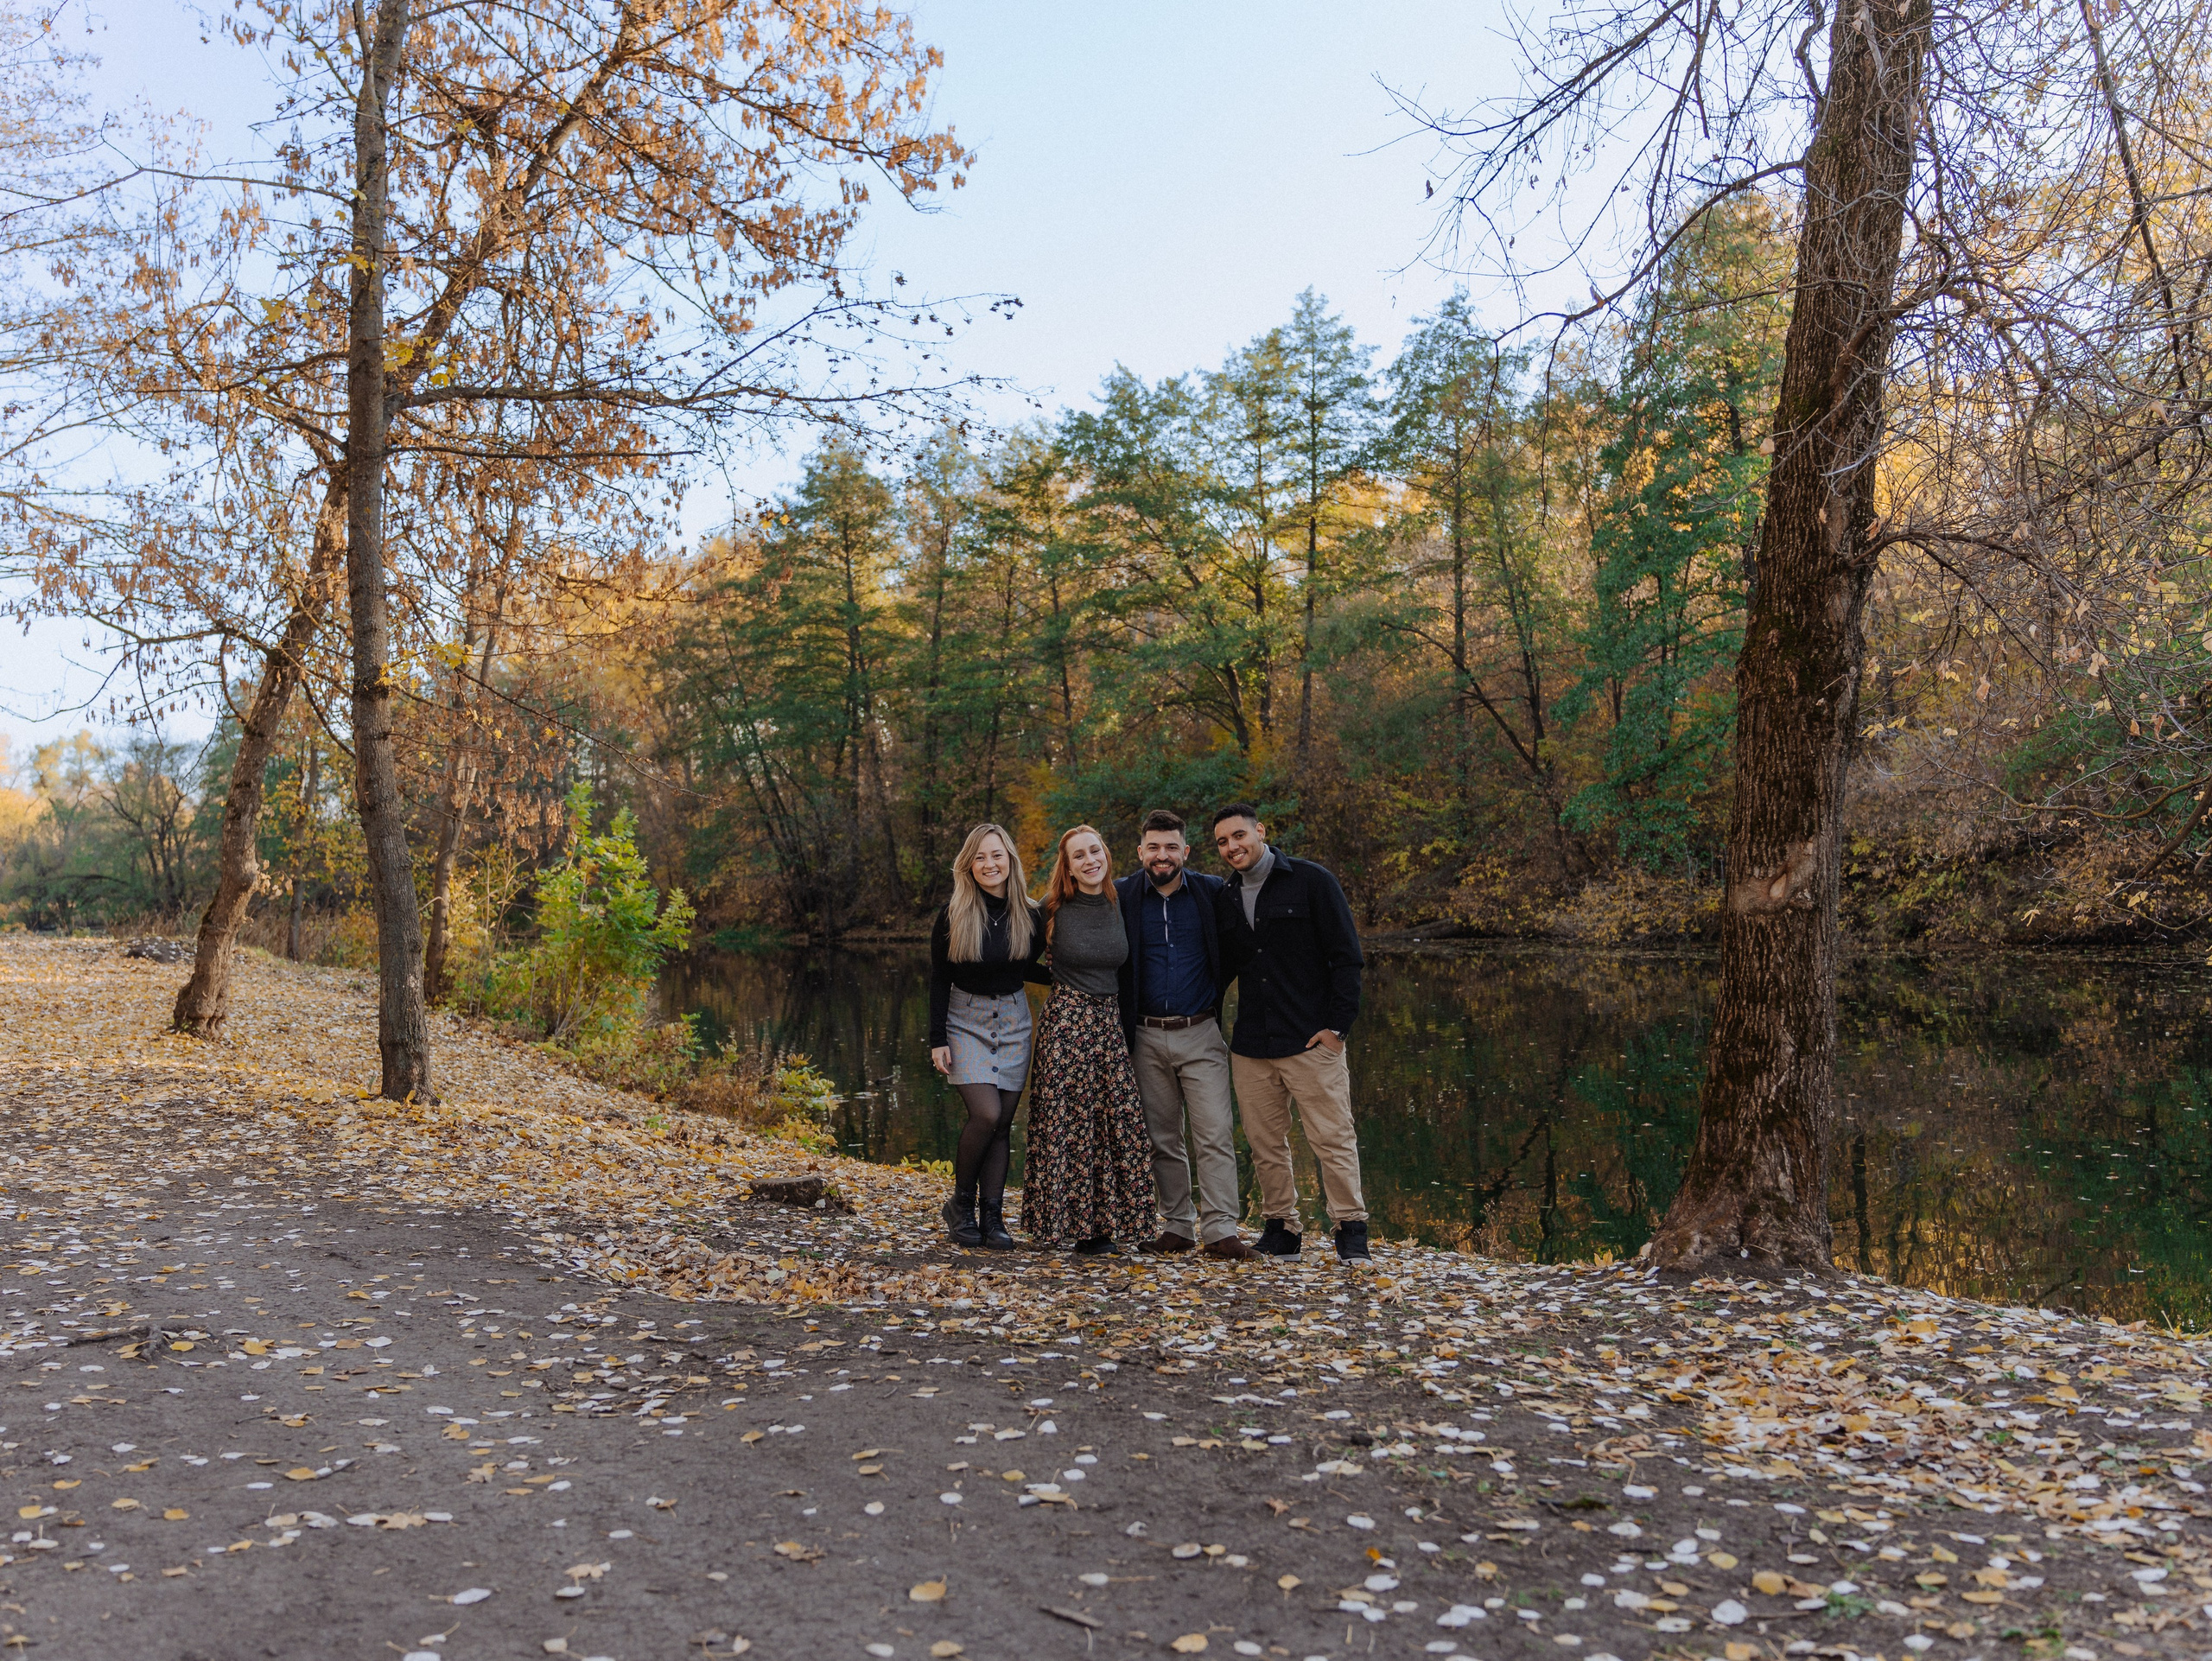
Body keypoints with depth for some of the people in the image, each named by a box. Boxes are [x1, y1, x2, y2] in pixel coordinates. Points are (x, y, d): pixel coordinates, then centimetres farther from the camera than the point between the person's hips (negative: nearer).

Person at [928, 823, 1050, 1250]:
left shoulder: (1029, 915, 0)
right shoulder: (954, 914, -8)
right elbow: (939, 980, -4)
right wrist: (937, 1039, -8)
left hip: (1013, 1020, 3)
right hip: (966, 1019, -3)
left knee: (1003, 1123, 2)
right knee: (987, 1114, -16)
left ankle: (992, 1217, 10)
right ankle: (961, 1203, 4)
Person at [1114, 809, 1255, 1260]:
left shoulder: (1212, 893, 1)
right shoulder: (1121, 897, 2)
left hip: (1201, 1036, -1)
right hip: (1148, 1038, 1)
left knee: (1216, 1136, -8)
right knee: (1163, 1140, 8)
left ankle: (1220, 1230, -6)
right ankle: (1178, 1226, 18)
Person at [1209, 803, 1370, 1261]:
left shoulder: (1310, 881, -3)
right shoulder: (1227, 900, 13)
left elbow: (1346, 956, -4)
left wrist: (1337, 1025, -10)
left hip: (1310, 1040, -5)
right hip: (1250, 1047, 5)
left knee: (1332, 1138, -4)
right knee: (1265, 1144, 8)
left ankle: (1351, 1229, 7)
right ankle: (1281, 1229, 20)